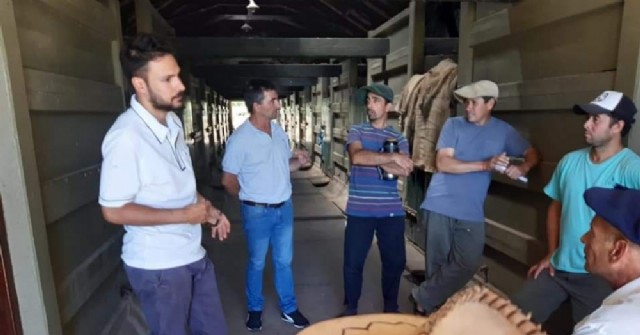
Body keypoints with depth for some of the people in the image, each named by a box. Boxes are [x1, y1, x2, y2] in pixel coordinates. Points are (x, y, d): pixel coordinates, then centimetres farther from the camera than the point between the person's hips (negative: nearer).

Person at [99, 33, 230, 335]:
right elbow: (113, 210, -20)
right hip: (157, 265, -7)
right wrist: (184, 214, -19)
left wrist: (209, 210, 0)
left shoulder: (173, 122, 3)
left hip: (193, 255, 8)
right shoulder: (126, 136, -23)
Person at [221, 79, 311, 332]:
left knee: (284, 261, 17)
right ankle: (254, 310, 36)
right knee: (256, 263, 14)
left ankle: (288, 309, 34)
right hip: (258, 212, -5)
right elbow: (228, 180, -10)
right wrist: (251, 198, 2)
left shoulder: (279, 131, 1)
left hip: (284, 207, 5)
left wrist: (298, 161, -9)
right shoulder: (240, 139, -18)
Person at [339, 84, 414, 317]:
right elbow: (357, 156, -17)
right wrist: (392, 157, -20)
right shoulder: (357, 131, 4)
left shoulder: (399, 139, 8)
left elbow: (404, 170, -8)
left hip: (391, 211, 2)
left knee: (395, 262, 11)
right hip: (359, 210, -1)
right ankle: (351, 308, 29)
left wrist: (373, 160, -13)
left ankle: (391, 308, 34)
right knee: (353, 262, 7)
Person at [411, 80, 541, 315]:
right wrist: (485, 165, -18)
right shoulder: (453, 124, 0)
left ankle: (422, 298, 11)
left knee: (468, 264, -5)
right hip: (439, 207, -2)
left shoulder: (503, 130, 8)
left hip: (472, 213, 2)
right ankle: (433, 308, 23)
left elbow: (532, 154, 16)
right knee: (437, 264, 5)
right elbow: (442, 163, -10)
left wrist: (522, 168, -9)